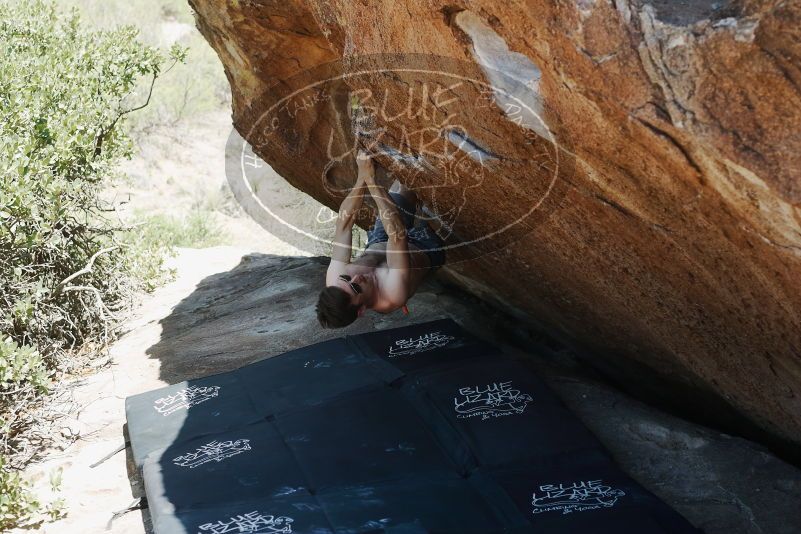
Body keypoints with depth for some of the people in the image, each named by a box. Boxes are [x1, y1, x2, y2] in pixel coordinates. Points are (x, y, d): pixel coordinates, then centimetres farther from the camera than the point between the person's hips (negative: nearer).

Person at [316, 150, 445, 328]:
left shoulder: (334, 278, -37)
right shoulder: (394, 295, -48)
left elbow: (344, 224, -32)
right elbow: (397, 234, -50)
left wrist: (362, 177, -39)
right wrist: (370, 180, -51)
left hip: (378, 243, 4)